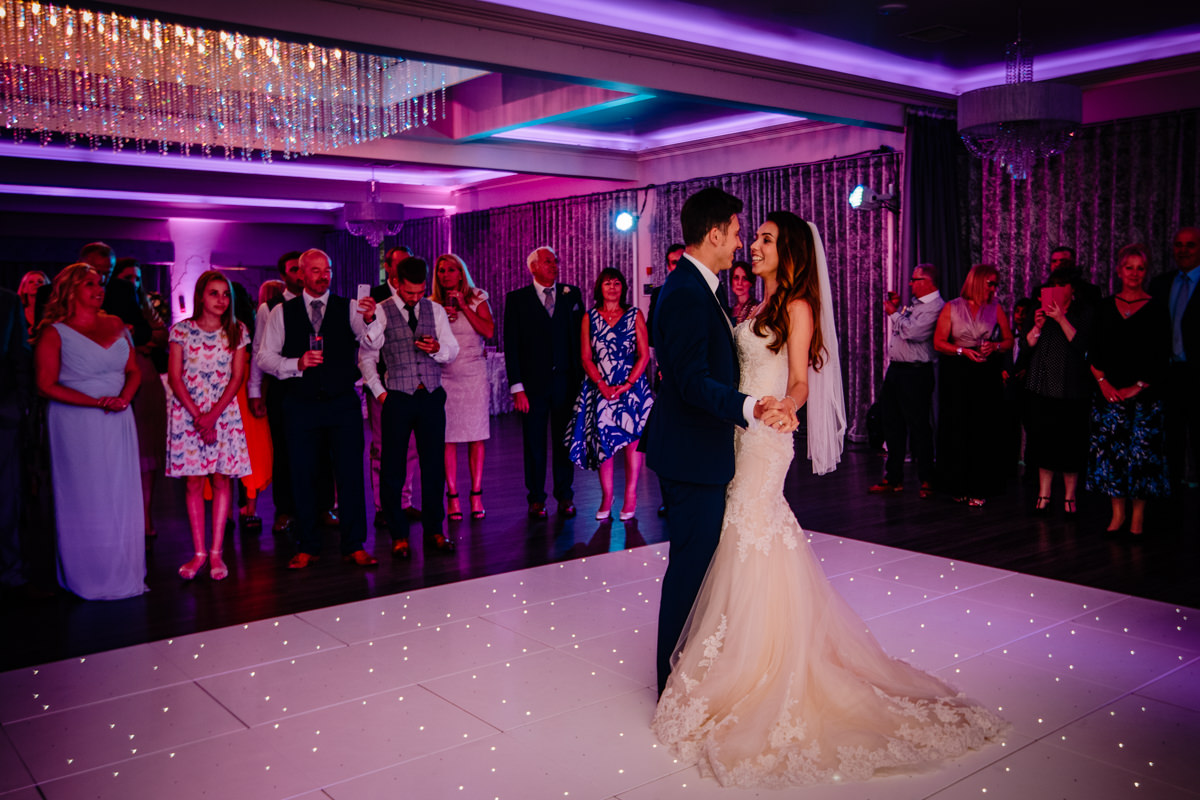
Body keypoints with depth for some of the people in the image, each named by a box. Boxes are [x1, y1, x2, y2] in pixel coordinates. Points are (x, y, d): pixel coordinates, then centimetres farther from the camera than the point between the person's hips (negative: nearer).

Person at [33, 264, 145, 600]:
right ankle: (89, 576, 11)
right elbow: (47, 385, -8)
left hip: (117, 422, 4)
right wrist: (97, 401, -15)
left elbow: (133, 371, 12)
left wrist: (124, 397, -8)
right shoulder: (54, 332, -3)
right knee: (85, 500, 0)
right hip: (76, 425, -4)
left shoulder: (116, 325, 12)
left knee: (121, 496, 5)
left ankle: (122, 573, 14)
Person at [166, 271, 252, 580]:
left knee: (221, 481, 0)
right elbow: (175, 377, -2)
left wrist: (213, 415, -10)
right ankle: (199, 552, 8)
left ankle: (216, 552, 5)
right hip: (187, 413, -1)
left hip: (224, 413, 1)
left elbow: (237, 377, 0)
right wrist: (198, 416, -10)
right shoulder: (181, 330, 2)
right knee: (194, 483, 1)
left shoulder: (237, 332, 5)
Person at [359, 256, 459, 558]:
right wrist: (379, 392, -3)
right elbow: (366, 356, 3)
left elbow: (452, 351, 7)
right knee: (393, 468, 2)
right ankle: (398, 534, 14)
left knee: (434, 465, 5)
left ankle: (434, 529, 19)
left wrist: (437, 348, -15)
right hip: (398, 397, -2)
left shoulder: (436, 310, 9)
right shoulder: (381, 312, 0)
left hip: (432, 396, 2)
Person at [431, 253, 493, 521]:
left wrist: (463, 306, -9)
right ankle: (452, 497, 5)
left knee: (476, 436, 1)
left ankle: (476, 495, 9)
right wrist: (440, 318, -9)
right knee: (448, 438, -2)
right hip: (444, 375, 0)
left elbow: (488, 331, -8)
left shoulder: (477, 299, 5)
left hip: (474, 373, 0)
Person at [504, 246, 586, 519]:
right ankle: (536, 499, 17)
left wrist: (582, 376, -3)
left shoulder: (572, 294, 8)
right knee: (534, 443, 6)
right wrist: (517, 387, -8)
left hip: (566, 381, 1)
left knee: (564, 441, 8)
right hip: (533, 382, -1)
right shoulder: (517, 299, 2)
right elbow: (511, 346, -1)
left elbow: (580, 337, 6)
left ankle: (565, 497, 19)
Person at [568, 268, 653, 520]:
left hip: (631, 386, -1)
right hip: (599, 389, 1)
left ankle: (630, 498, 3)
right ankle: (606, 497, 7)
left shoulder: (634, 315, 6)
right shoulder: (590, 317, 8)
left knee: (632, 439, -3)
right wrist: (602, 385, -9)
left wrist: (628, 384, -10)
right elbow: (586, 357, 4)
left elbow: (644, 355, 1)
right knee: (603, 440, -1)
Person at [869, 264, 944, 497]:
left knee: (919, 427, -2)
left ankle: (926, 480, 9)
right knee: (892, 425, 13)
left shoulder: (936, 307, -13)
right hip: (895, 369, 9)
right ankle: (893, 478, 22)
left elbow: (912, 331, -25)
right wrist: (895, 307, 14)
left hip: (916, 374, -9)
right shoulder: (914, 303, 15)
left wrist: (893, 313, -11)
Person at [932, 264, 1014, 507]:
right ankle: (958, 487, 11)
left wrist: (994, 346, -8)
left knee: (984, 430, -2)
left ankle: (979, 489, 5)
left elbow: (1009, 341, 12)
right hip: (957, 372, -2)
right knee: (956, 429, -1)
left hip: (987, 372, 2)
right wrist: (963, 351, -13)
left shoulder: (996, 308, 11)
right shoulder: (951, 308, 4)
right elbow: (939, 342, 0)